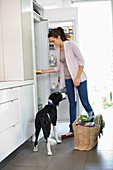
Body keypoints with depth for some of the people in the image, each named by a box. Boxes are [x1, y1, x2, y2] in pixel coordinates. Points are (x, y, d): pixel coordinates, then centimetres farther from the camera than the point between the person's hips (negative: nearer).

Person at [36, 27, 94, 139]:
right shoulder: (57, 50, 9)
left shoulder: (71, 44, -10)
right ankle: (72, 130, 11)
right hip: (68, 79, 6)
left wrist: (78, 78, -16)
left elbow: (81, 61, -11)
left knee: (85, 102, -3)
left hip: (79, 78, -5)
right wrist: (44, 71, 8)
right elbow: (58, 67, 15)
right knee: (72, 103, 6)